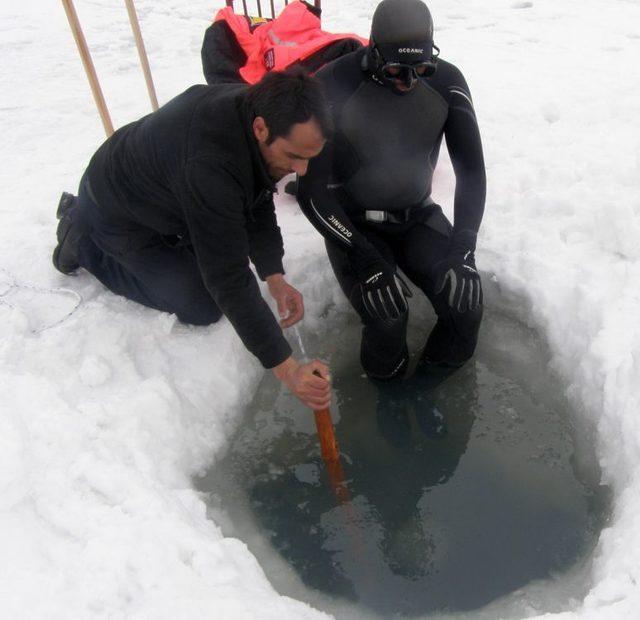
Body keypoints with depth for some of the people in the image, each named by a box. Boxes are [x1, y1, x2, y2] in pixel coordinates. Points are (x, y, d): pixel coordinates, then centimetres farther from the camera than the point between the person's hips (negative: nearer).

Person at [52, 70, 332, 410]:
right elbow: (227, 279, -41)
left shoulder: (257, 108, -17)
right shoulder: (209, 164, -43)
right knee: (203, 307, -6)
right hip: (117, 214, -7)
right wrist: (285, 367, -39)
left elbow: (258, 202, -6)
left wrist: (274, 276, -17)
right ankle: (83, 241, 8)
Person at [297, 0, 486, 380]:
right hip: (353, 224, -3)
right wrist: (366, 260, -29)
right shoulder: (335, 84, -21)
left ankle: (438, 379, 13)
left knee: (465, 299, -17)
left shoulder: (446, 82, -10)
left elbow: (471, 169, -5)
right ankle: (387, 378, 7)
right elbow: (312, 188, -20)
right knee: (388, 317, -27)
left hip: (418, 216, 4)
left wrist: (462, 247, -20)